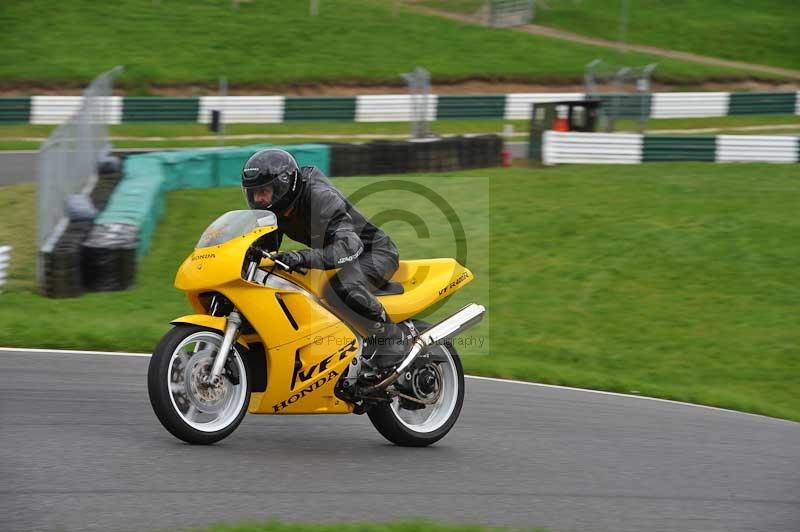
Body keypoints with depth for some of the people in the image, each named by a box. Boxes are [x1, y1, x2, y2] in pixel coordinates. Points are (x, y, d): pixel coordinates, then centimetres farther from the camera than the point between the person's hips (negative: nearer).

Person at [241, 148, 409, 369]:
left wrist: (303, 258, -56)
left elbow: (350, 245, -43)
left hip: (374, 251, -10)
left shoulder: (320, 197, -31)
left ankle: (392, 337, -22)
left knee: (341, 288, -40)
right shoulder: (274, 210, -4)